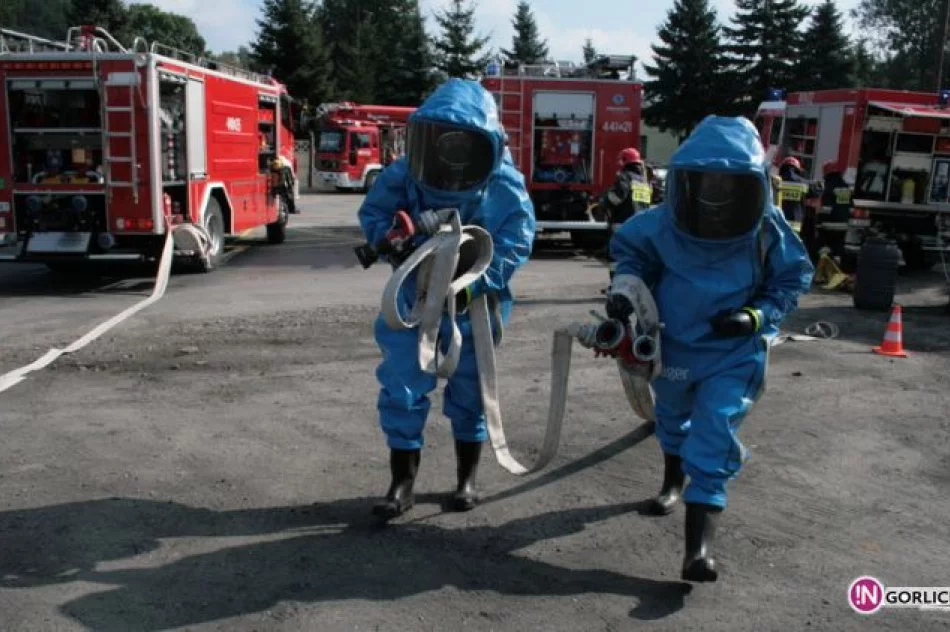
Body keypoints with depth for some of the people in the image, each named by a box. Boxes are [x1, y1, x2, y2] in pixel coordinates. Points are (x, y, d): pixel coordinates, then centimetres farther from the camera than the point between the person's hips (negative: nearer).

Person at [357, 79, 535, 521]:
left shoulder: (503, 185, -16)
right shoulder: (404, 175, -12)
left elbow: (515, 242, -18)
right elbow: (373, 212, 0)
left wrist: (474, 283, -29)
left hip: (473, 303, -1)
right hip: (414, 298, 1)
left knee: (470, 389, 12)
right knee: (402, 388, -1)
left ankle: (467, 478, 31)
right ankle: (402, 483, 15)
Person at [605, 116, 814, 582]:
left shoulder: (768, 232, -19)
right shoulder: (661, 226, -19)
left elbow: (793, 279, -4)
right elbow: (628, 249, 1)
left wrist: (758, 316, -20)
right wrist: (625, 286, -18)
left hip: (734, 353, -3)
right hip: (674, 345, 3)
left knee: (714, 439, -14)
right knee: (673, 418, 26)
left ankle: (698, 547, -13)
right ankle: (673, 481, 57)